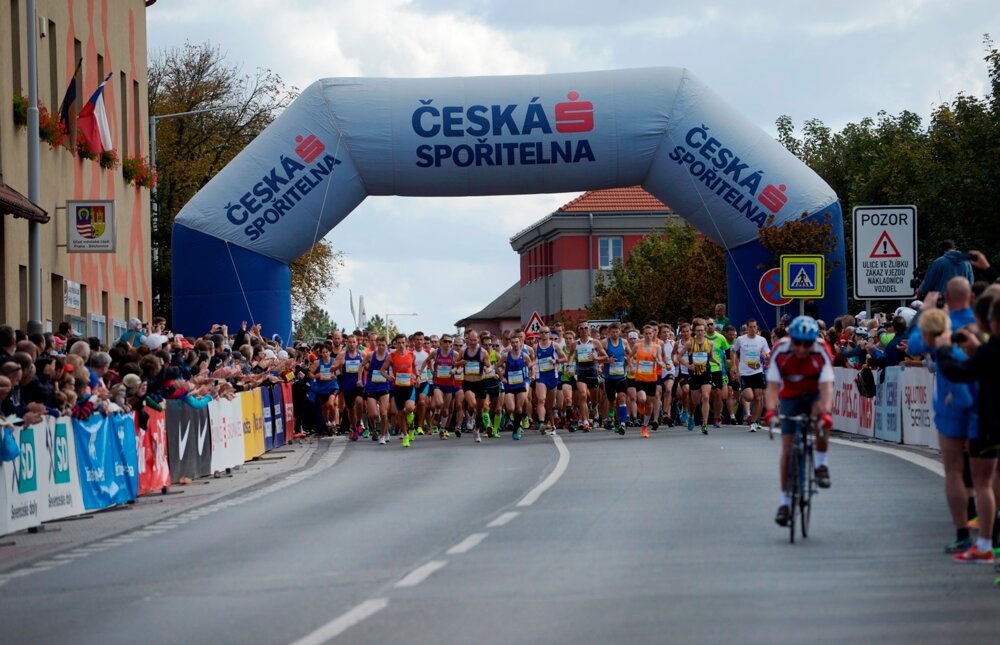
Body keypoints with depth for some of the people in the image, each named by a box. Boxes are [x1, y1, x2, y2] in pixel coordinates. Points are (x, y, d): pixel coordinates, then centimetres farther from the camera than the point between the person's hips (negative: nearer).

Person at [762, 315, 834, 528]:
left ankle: (821, 465, -14)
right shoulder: (780, 351, -27)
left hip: (814, 394, -1)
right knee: (787, 448, -5)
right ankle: (785, 502, 5)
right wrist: (770, 410, -51)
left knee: (820, 418, -36)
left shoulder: (822, 352, -29)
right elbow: (772, 386, -32)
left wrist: (826, 411, -55)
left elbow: (826, 386, -38)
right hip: (790, 397, 1)